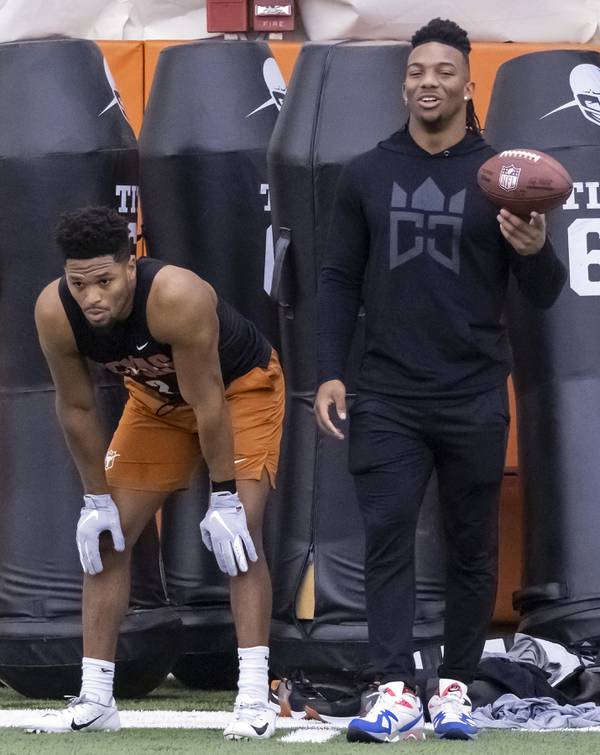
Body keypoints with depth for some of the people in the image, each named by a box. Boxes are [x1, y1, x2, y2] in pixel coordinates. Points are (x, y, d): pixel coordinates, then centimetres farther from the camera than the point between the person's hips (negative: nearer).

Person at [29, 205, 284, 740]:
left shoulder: (177, 296, -41)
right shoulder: (55, 312, -27)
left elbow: (208, 401, -33)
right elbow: (77, 408, -12)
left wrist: (224, 498, -29)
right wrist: (97, 499, -8)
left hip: (243, 386, -5)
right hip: (157, 395, 5)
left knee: (240, 532, -19)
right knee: (106, 539, -1)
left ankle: (255, 700, -21)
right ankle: (95, 700, 5)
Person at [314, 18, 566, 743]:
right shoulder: (366, 174, 5)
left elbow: (543, 296, 1)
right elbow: (340, 281, 9)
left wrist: (535, 251, -21)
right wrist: (329, 373, 0)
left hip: (473, 396, 0)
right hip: (388, 393, 0)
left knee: (471, 546, 6)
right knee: (387, 536, -9)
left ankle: (454, 686, 17)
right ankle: (397, 692, -14)